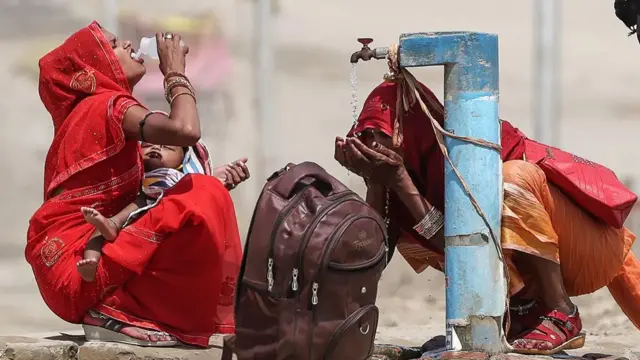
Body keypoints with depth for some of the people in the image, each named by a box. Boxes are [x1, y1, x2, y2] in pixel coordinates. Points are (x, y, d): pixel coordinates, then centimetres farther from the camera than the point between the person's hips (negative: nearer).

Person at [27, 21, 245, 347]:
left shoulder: (91, 112, 23)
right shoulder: (107, 104, -6)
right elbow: (185, 130, -24)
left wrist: (217, 178, 3)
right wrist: (175, 72, -6)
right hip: (75, 263, -10)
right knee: (203, 200, -17)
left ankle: (112, 311, 1)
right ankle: (116, 315, -14)